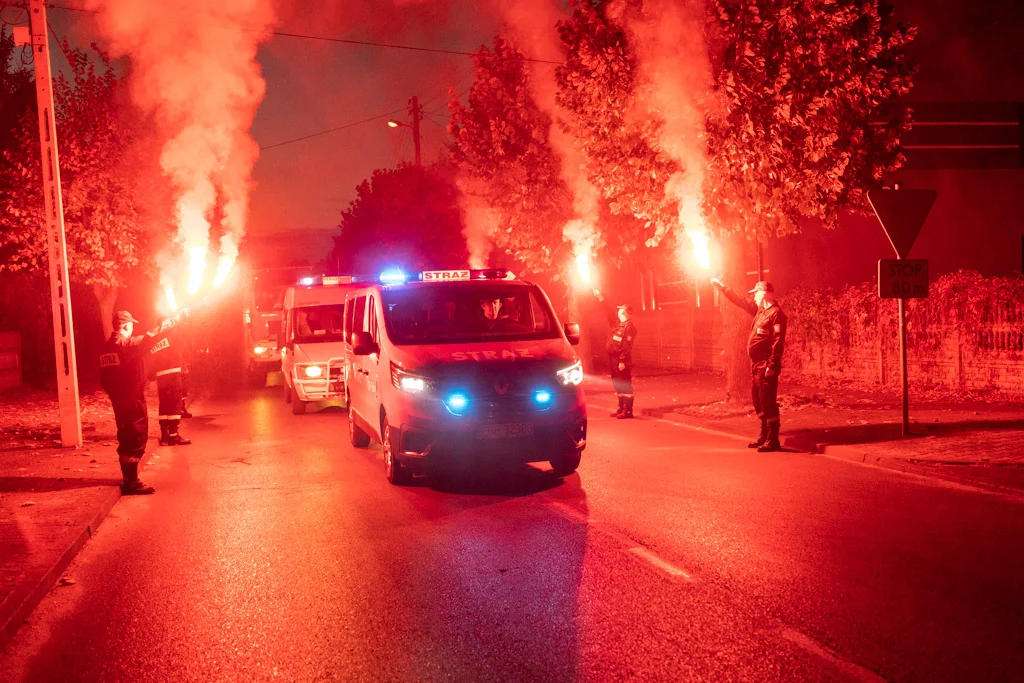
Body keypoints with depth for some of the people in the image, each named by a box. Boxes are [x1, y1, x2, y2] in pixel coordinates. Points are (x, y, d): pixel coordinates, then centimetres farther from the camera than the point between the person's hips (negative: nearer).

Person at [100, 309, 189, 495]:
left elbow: (104, 380, 10)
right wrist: (179, 317, -7)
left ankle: (129, 479, 27)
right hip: (133, 400, -8)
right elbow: (154, 334, -14)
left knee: (126, 439, 17)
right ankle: (131, 483, -4)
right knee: (136, 440, -4)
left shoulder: (106, 349, 8)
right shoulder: (130, 344, -16)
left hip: (118, 401, 8)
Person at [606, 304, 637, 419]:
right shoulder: (618, 325, 14)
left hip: (622, 361, -9)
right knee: (617, 384, 13)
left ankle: (628, 410, -1)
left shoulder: (629, 327, -12)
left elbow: (627, 346, -18)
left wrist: (622, 361, -23)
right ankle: (622, 408, 21)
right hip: (614, 359, 9)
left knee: (625, 385, -5)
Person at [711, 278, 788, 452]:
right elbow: (740, 301, 27)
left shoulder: (776, 313, -13)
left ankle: (773, 440, -3)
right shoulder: (760, 310, 15)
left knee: (768, 401, -7)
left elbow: (778, 342, -20)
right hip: (756, 364, 10)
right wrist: (721, 287, 28)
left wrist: (771, 366, -24)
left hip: (766, 366, -10)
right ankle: (764, 435, 25)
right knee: (758, 400, 15)